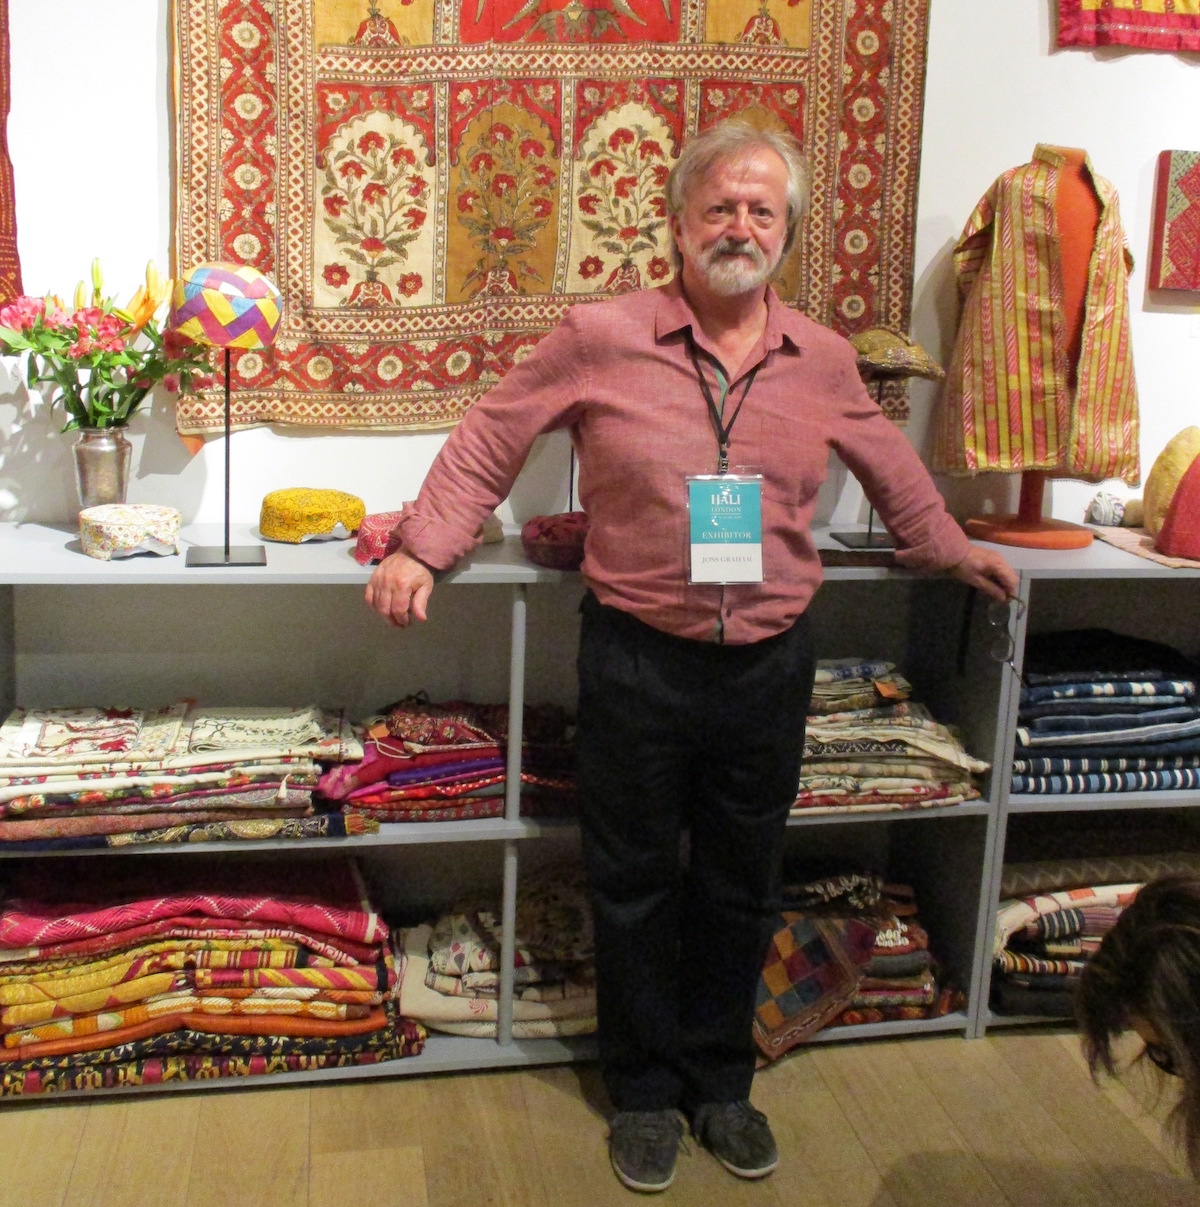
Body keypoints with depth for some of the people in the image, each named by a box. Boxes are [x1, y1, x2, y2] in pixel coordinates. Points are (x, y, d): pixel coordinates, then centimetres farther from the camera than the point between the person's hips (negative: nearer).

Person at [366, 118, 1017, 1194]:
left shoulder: (824, 360, 4)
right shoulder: (599, 339, -7)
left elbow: (888, 464, 22)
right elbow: (488, 443, 2)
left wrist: (950, 548, 30)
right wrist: (420, 550, -4)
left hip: (770, 665, 3)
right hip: (638, 659, -3)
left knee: (741, 890, 16)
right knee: (636, 888, 11)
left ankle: (722, 1083, 37)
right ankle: (645, 1092, 32)